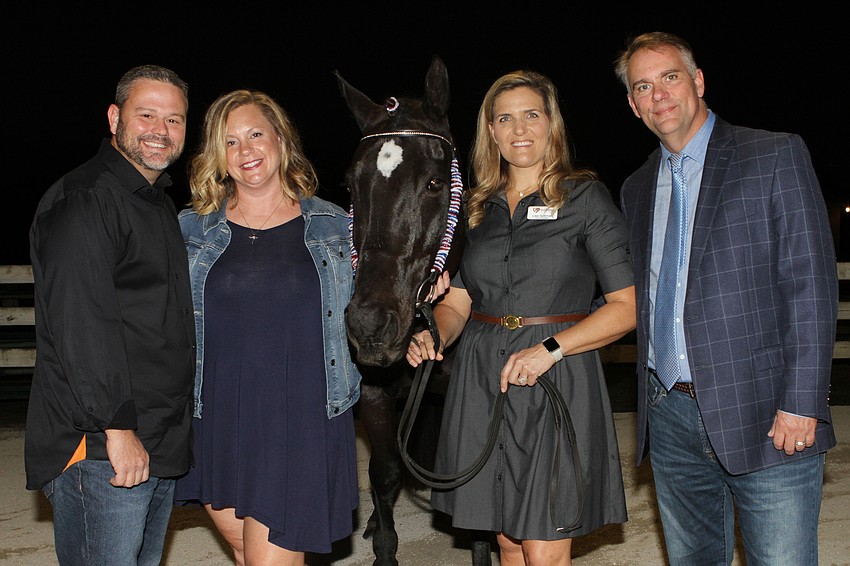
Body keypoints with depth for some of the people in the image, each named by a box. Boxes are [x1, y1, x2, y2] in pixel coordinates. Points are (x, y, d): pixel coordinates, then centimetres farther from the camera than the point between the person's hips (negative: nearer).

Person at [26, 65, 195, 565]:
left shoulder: (161, 204, 18)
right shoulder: (83, 200, -13)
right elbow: (80, 322, -22)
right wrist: (117, 428, -23)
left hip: (162, 447, 9)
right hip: (99, 449, -9)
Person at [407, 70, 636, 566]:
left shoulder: (586, 198, -1)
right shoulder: (477, 209, 12)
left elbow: (627, 306, -6)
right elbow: (456, 302, 14)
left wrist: (551, 348, -17)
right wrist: (434, 335, -9)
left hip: (558, 378, -4)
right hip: (482, 383, 4)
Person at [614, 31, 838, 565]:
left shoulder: (777, 155, -2)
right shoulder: (637, 189, 15)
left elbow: (812, 284, -9)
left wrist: (801, 403, -15)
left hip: (763, 416, -5)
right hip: (669, 416, 5)